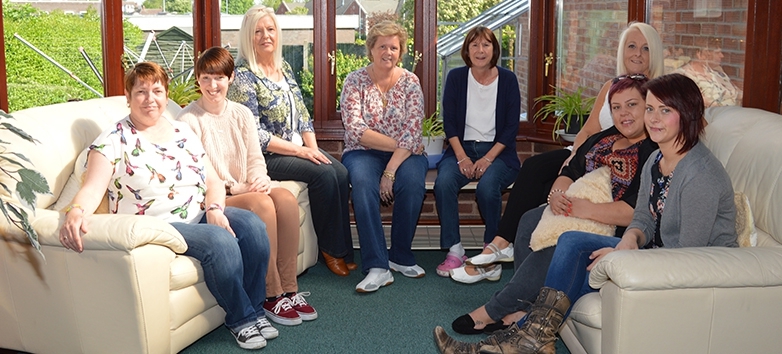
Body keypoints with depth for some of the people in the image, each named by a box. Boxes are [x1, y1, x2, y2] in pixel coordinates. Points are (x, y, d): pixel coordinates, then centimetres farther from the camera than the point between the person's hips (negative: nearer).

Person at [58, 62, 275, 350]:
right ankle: (241, 319, -9)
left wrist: (215, 209, -12)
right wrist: (76, 212, -38)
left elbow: (213, 180, 9)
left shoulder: (183, 132, 13)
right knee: (220, 242, -30)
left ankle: (255, 309, -5)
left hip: (200, 215, 6)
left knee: (252, 226, -20)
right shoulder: (114, 140, -3)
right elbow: (93, 188, -15)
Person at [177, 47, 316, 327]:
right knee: (262, 204, -32)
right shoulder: (189, 120, -7)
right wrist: (235, 187, -19)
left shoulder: (241, 114, 11)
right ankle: (272, 296, -22)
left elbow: (255, 159, 10)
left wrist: (259, 179, -14)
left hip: (247, 188, 5)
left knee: (286, 198, -25)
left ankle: (289, 289, -19)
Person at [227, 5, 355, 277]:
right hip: (267, 156, -6)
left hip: (300, 146, 7)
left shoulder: (284, 67, 11)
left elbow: (302, 112, 12)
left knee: (341, 173, -18)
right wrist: (300, 151, -18)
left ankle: (343, 250, -8)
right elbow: (254, 135, -17)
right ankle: (330, 250, -8)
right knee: (324, 174, -25)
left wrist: (312, 146, -5)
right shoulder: (243, 76, -11)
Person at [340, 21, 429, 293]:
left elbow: (412, 134, -9)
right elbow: (356, 132, -12)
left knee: (412, 180, -31)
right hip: (363, 153, -1)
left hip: (404, 154, 1)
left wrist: (390, 171, -22)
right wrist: (398, 143, -17)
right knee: (363, 181, -33)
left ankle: (401, 257, -12)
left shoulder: (410, 82, 1)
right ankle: (377, 267, -31)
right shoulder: (355, 81, -2)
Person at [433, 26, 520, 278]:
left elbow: (511, 127, 0)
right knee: (443, 183, -29)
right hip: (462, 148, 2)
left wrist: (488, 158, -13)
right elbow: (449, 122, 2)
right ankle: (454, 251, -21)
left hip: (497, 151, -1)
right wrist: (462, 157, -12)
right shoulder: (456, 78, 5)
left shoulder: (507, 80, 2)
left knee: (487, 187, -32)